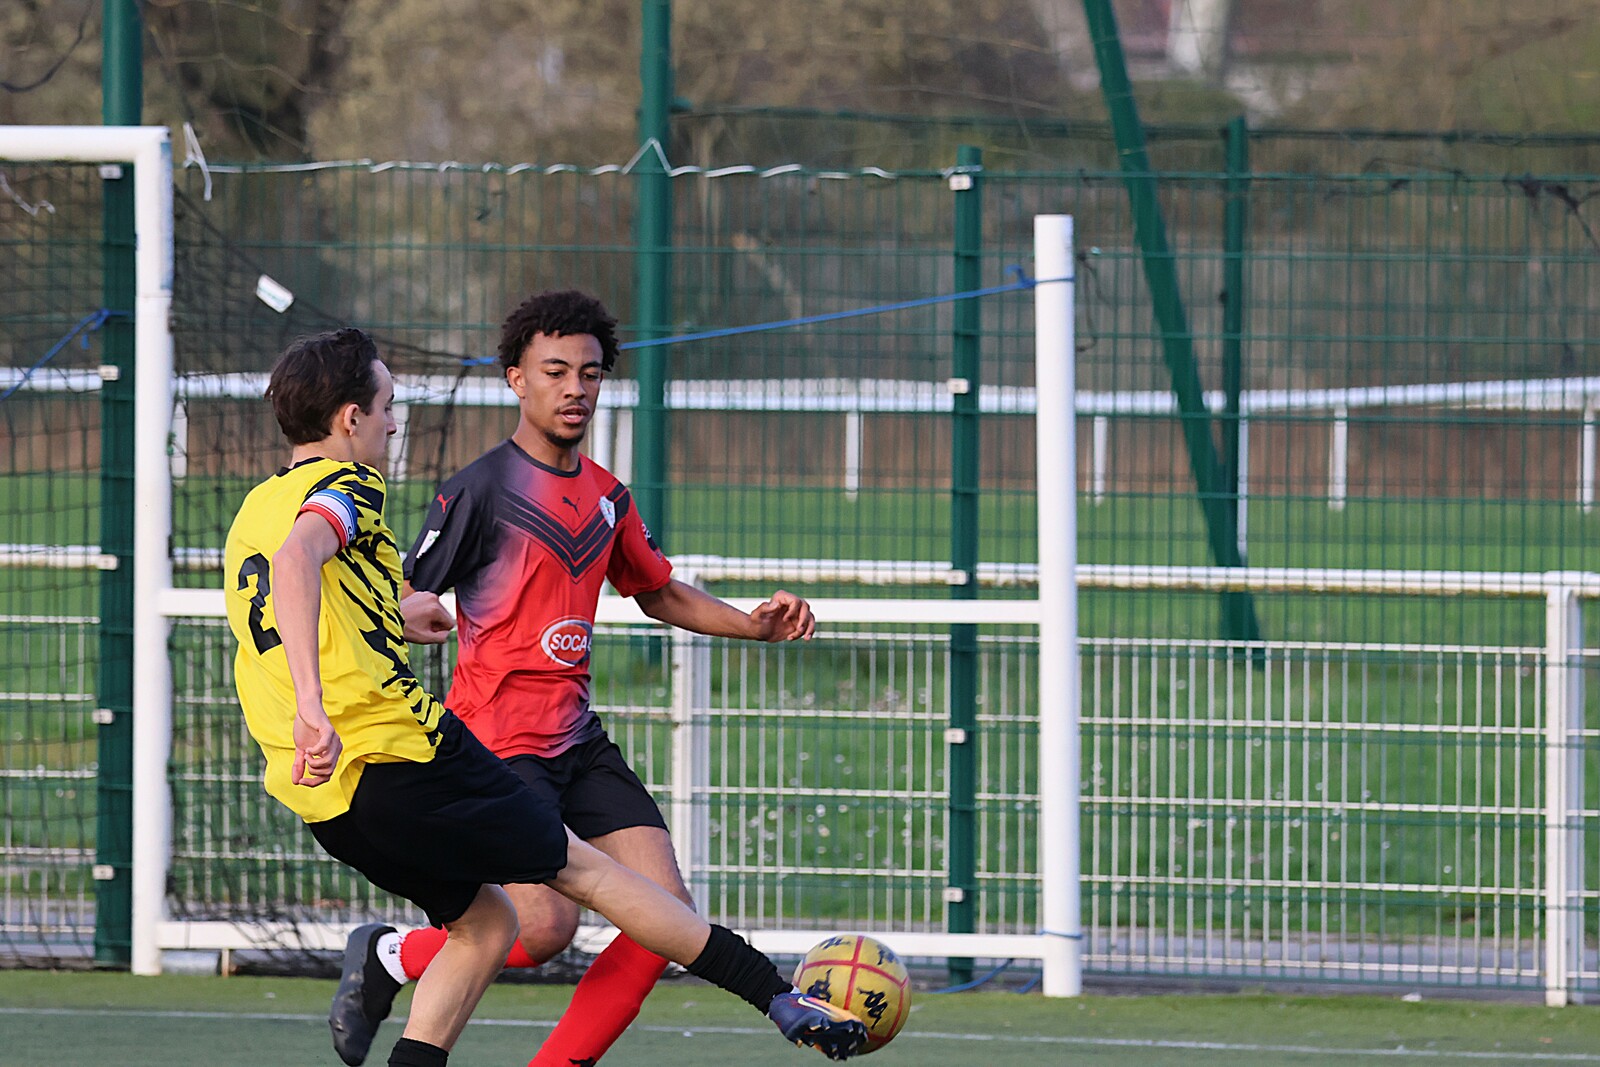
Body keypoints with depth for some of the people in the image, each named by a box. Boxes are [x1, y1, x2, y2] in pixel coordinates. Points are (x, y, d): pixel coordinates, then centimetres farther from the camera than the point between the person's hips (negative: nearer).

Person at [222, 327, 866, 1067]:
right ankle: (783, 1000, 7)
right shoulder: (346, 485, -8)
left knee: (486, 922, 21)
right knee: (582, 868, 3)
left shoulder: (252, 512, 19)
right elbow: (296, 558, -31)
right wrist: (314, 706, -42)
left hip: (322, 800, 8)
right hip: (401, 751, -8)